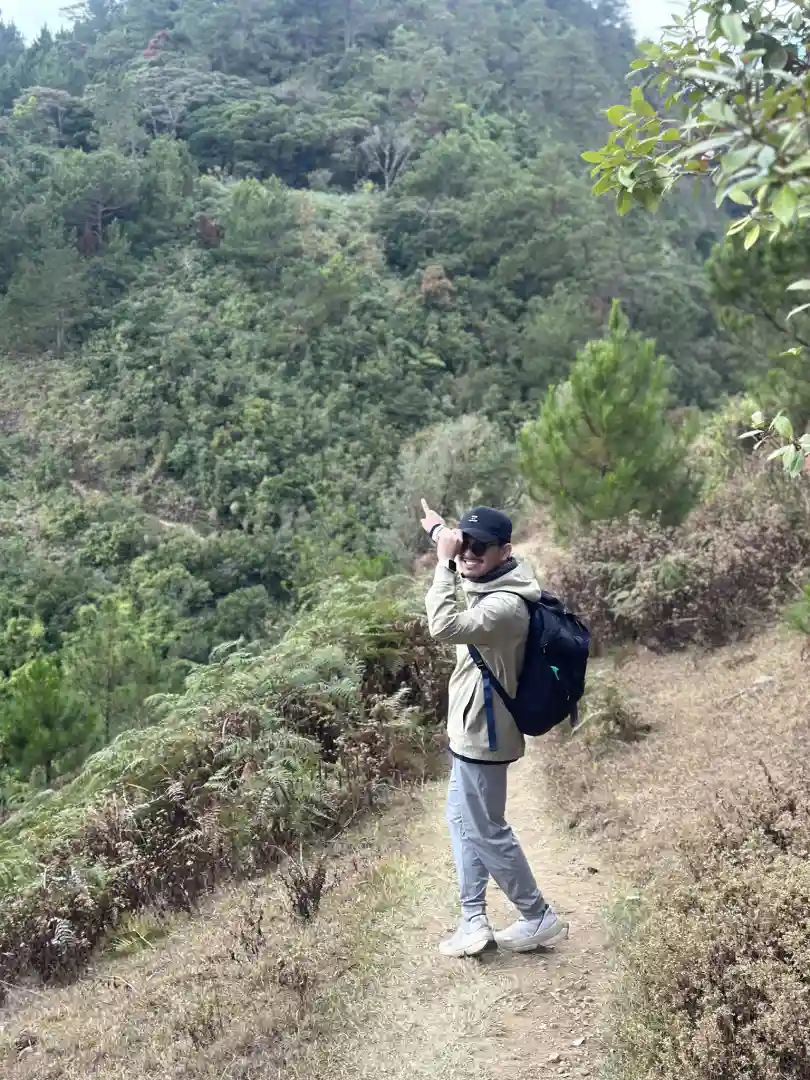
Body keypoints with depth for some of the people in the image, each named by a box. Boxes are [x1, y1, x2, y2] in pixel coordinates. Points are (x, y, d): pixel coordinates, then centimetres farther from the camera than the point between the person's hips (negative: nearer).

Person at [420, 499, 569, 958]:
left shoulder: (505, 605, -29)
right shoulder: (491, 586, 2)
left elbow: (443, 627, -44)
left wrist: (444, 561, -38)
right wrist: (443, 531, 27)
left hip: (482, 735, -10)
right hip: (472, 730, 10)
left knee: (487, 832, 4)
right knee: (461, 821, 18)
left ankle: (540, 919, 21)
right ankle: (474, 921, 26)